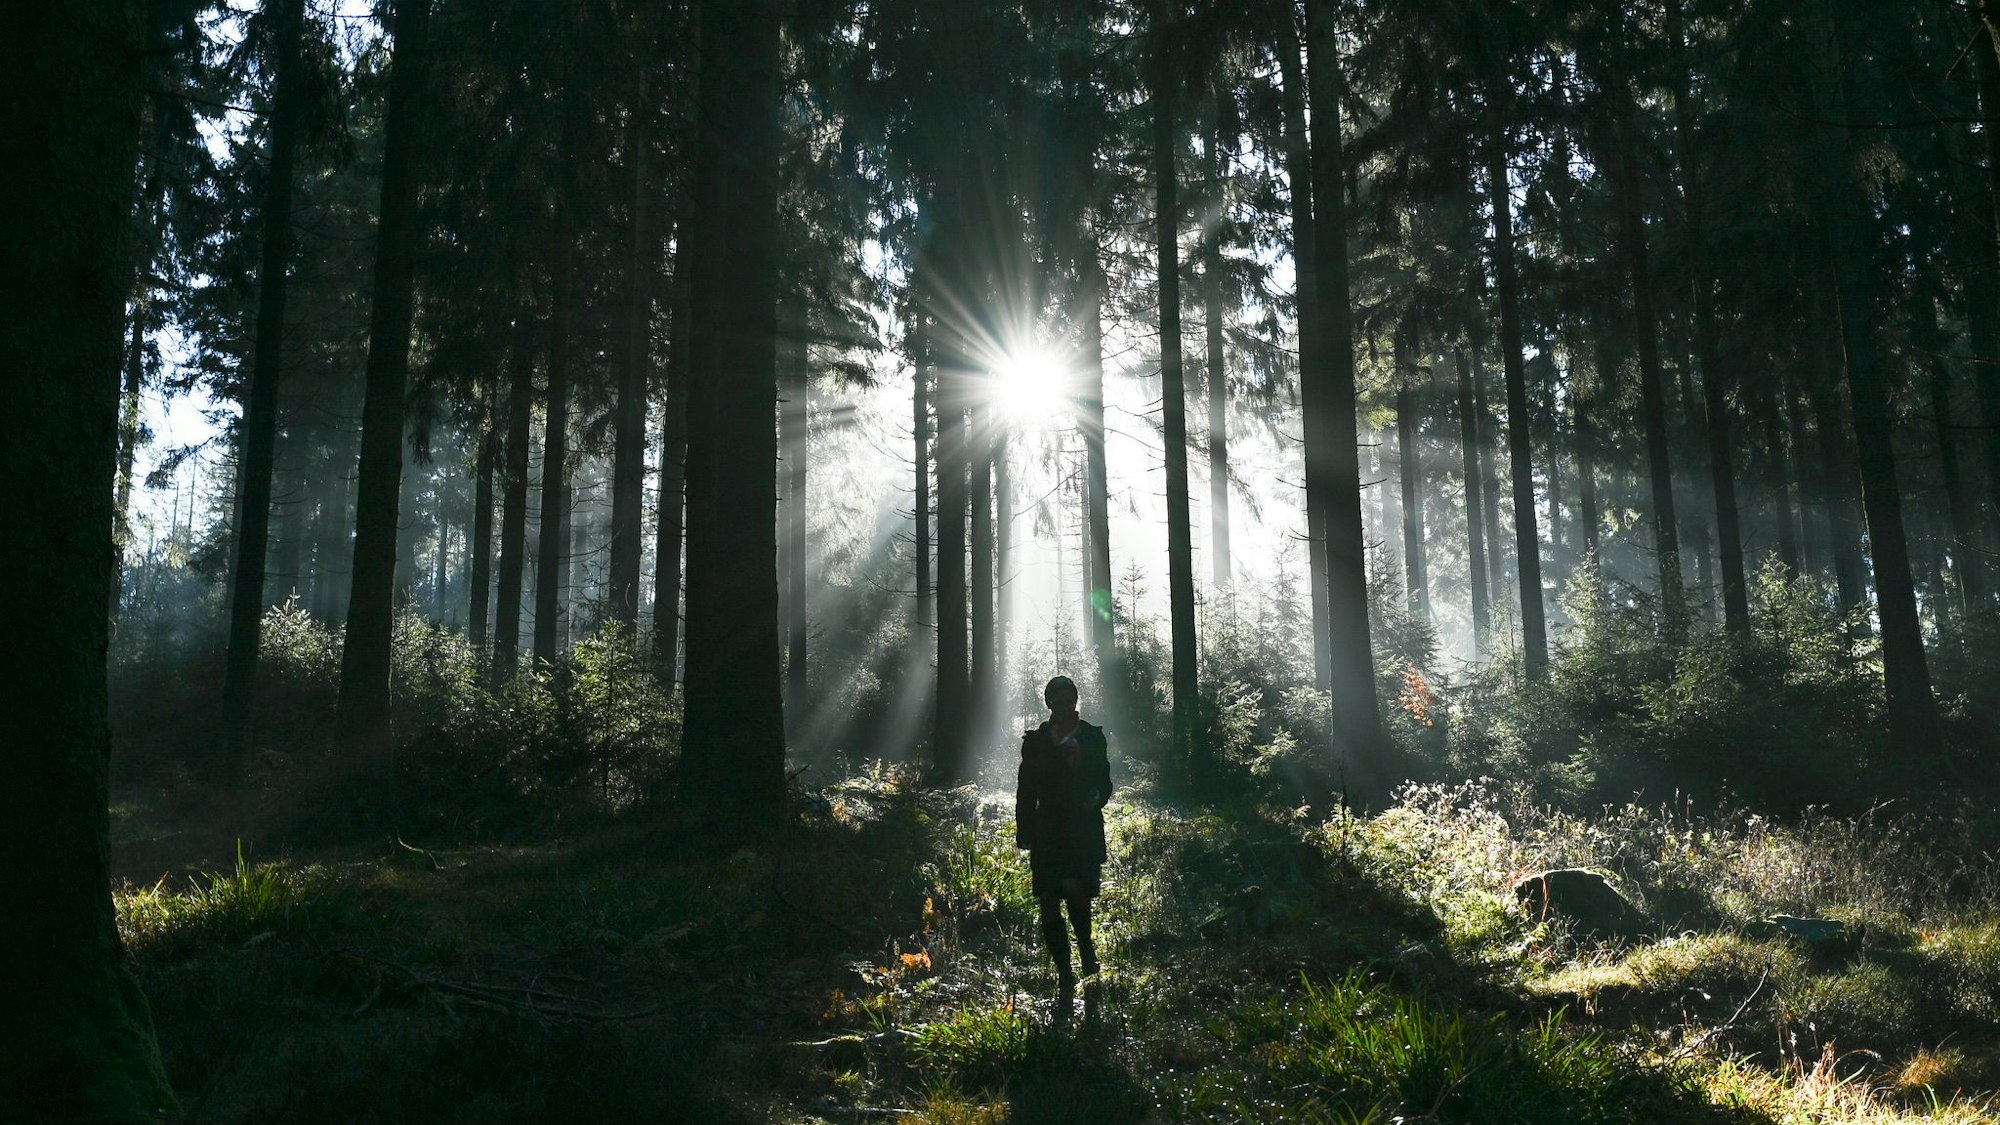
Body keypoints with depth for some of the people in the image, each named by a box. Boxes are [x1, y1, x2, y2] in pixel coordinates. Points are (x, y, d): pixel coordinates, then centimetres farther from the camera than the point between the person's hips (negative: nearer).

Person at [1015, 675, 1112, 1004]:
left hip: (1083, 830, -2)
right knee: (1048, 907, 1)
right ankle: (1065, 977, 14)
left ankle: (1086, 945, 7)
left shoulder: (1092, 737, 7)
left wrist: (1095, 798, -14)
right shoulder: (1035, 741, 10)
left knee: (1074, 888, -22)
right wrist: (1024, 832, 4)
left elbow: (1104, 782, 8)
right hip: (1047, 832, 2)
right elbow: (1026, 791, 10)